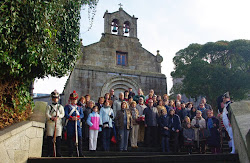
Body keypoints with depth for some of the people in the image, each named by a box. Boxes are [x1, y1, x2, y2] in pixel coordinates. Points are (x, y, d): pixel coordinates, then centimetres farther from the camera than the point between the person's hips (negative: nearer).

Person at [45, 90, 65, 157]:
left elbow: (62, 114, 4)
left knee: (58, 139, -1)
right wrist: (52, 118, -21)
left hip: (58, 124, 1)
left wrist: (58, 116, -17)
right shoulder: (49, 106, 11)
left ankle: (58, 154, 6)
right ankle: (50, 154, 7)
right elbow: (46, 114, -3)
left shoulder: (60, 107, 15)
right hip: (50, 124, -1)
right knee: (50, 139, -1)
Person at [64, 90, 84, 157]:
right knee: (70, 138, -1)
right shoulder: (67, 106, 10)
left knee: (79, 137, -3)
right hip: (70, 124, -2)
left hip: (77, 123, 3)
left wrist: (77, 117, -13)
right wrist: (71, 117, -21)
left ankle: (80, 153, 2)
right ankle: (70, 153, 8)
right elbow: (66, 114, -4)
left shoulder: (79, 107, 20)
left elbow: (82, 115, 8)